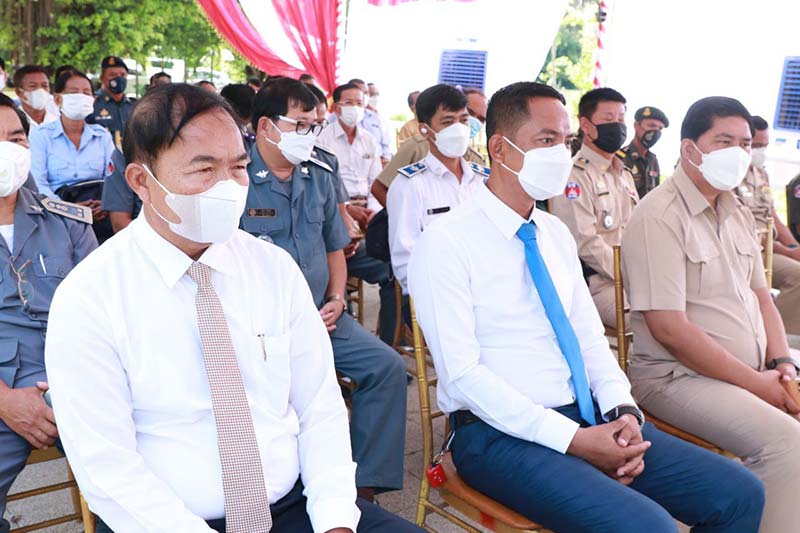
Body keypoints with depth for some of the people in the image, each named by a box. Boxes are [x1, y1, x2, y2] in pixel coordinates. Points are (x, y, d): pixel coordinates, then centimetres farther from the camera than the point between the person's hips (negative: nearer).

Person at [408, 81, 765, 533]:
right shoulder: (446, 244, -11)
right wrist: (573, 440, -20)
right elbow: (463, 373, -16)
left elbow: (590, 336, 14)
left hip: (589, 416, 7)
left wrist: (622, 410, -6)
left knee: (740, 494, -2)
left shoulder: (556, 233, 12)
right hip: (501, 433, -7)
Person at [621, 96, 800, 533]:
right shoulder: (659, 217, -15)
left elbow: (762, 298, 18)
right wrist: (755, 383, -15)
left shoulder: (737, 213, 13)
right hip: (678, 375, -8)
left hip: (754, 370, 9)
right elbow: (669, 328, -20)